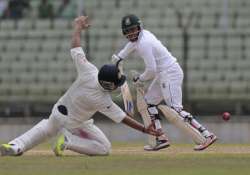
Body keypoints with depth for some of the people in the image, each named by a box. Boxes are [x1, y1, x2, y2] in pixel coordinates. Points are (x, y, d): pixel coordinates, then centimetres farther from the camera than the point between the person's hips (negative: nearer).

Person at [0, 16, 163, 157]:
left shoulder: (89, 71, -23)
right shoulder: (104, 101, -29)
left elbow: (75, 47, -16)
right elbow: (122, 118, -21)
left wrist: (78, 26, -1)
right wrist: (144, 129, -17)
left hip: (58, 112, 5)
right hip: (74, 123, -5)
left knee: (46, 128, 31)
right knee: (105, 148, 3)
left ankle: (16, 146, 7)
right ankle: (68, 141, -10)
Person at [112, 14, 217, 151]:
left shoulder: (144, 43, -20)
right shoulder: (143, 34, 9)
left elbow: (151, 70, -21)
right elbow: (133, 43, 35)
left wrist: (140, 79, -3)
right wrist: (119, 57, 32)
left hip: (170, 74, -11)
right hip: (162, 75, 11)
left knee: (175, 109, -18)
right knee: (148, 102, 17)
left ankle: (207, 135, -24)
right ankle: (161, 139, 14)